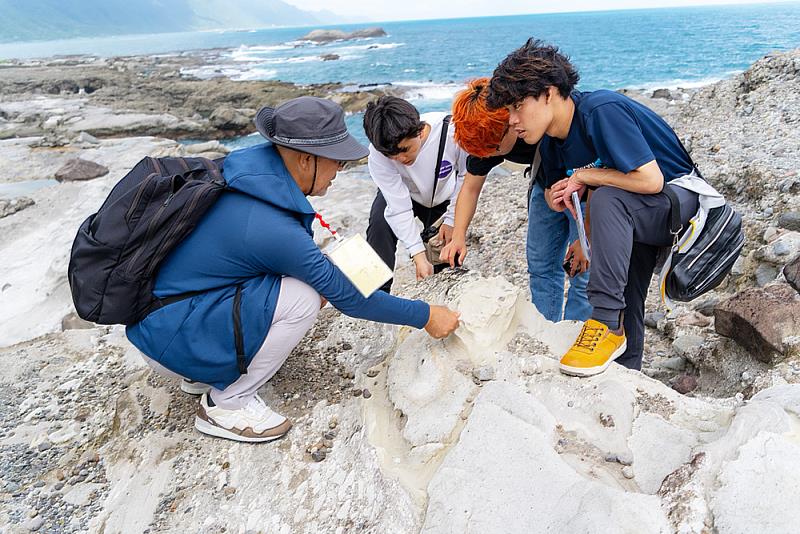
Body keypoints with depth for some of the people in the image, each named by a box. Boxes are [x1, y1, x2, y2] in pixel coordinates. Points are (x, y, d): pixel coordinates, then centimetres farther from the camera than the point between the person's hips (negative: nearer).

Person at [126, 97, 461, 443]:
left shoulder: (250, 168, -6)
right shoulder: (272, 229, -30)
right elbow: (347, 296, -20)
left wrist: (319, 274, -2)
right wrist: (424, 316, -10)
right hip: (167, 337, -8)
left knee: (300, 276, 5)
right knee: (303, 299, -21)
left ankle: (205, 372, 13)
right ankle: (226, 404, -2)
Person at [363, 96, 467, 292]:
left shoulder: (451, 131, -36)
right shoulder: (378, 153, -34)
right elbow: (399, 208, -33)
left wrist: (451, 220, -15)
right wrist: (419, 257, -37)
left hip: (444, 194, 1)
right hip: (401, 193, -1)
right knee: (380, 221, -29)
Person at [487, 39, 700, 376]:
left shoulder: (601, 111, -27)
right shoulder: (551, 143, -2)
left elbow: (651, 180, -32)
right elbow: (557, 191, 13)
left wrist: (584, 176, -22)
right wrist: (557, 197, -11)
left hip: (680, 200, -8)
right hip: (631, 222, 8)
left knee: (607, 199, -37)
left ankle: (606, 321, -33)